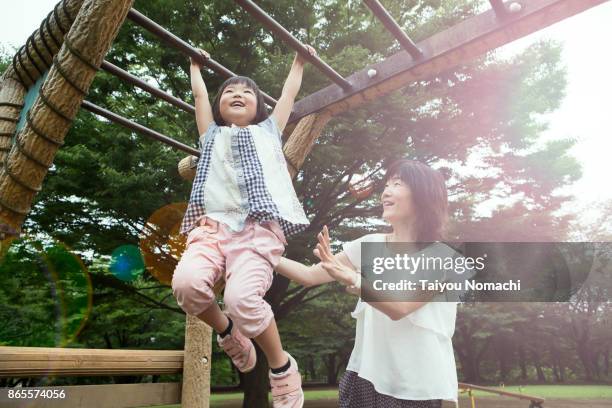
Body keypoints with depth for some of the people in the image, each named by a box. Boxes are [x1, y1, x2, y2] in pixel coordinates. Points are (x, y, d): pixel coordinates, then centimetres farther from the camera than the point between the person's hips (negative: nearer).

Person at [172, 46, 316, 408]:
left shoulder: (268, 131, 28)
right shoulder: (213, 135, 31)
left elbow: (290, 93, 37)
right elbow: (200, 94, 39)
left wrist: (299, 61, 51)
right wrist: (196, 64, 55)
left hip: (260, 228, -2)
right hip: (213, 224, 3)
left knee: (242, 297, -30)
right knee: (187, 283, -30)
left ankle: (283, 367, -2)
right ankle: (228, 332, 3)